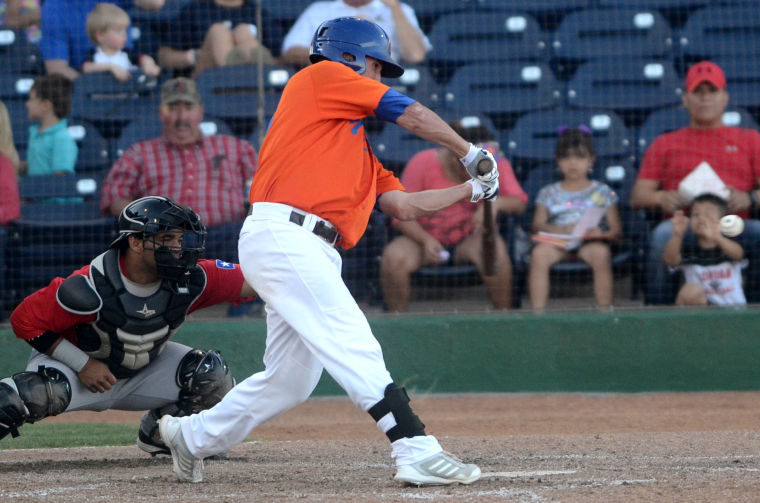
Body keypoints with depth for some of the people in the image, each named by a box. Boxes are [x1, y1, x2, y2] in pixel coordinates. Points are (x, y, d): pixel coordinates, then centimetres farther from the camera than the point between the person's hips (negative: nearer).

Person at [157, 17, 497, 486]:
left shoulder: (359, 144, 31)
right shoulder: (321, 77, 8)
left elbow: (404, 204, 26)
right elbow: (413, 114, 8)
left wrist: (472, 189, 27)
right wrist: (470, 152, 20)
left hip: (314, 254, 10)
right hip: (282, 234, -10)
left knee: (290, 379, 12)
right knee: (355, 347, -19)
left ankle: (191, 435, 28)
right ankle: (419, 452, -29)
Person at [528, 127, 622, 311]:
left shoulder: (602, 192, 14)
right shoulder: (549, 193, 16)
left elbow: (616, 229, 7)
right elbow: (538, 225, 3)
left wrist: (603, 234, -17)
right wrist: (563, 230, -16)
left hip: (590, 242, -1)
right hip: (557, 241, 1)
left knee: (601, 252, -36)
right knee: (539, 252, -32)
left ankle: (604, 310, -32)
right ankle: (537, 312, -33)